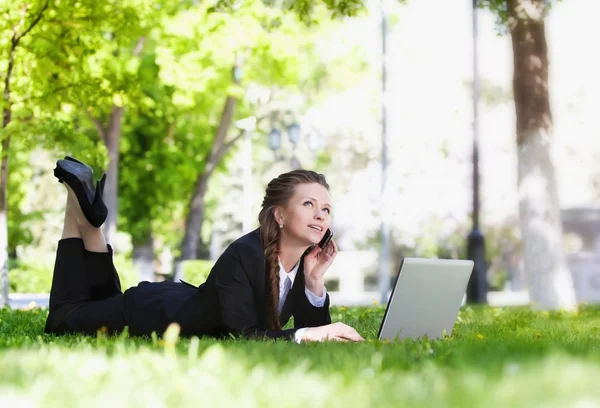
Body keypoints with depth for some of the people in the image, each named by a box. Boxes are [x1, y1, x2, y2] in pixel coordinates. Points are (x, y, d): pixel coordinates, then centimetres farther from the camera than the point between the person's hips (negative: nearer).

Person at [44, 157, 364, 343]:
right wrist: (306, 334, -50)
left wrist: (315, 282, -29)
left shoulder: (307, 260, -17)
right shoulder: (242, 257, -38)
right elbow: (239, 335, -42)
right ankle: (80, 209, 23)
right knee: (63, 321, 19)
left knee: (107, 306, 35)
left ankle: (89, 221, 31)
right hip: (150, 314, -7)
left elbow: (316, 328, -13)